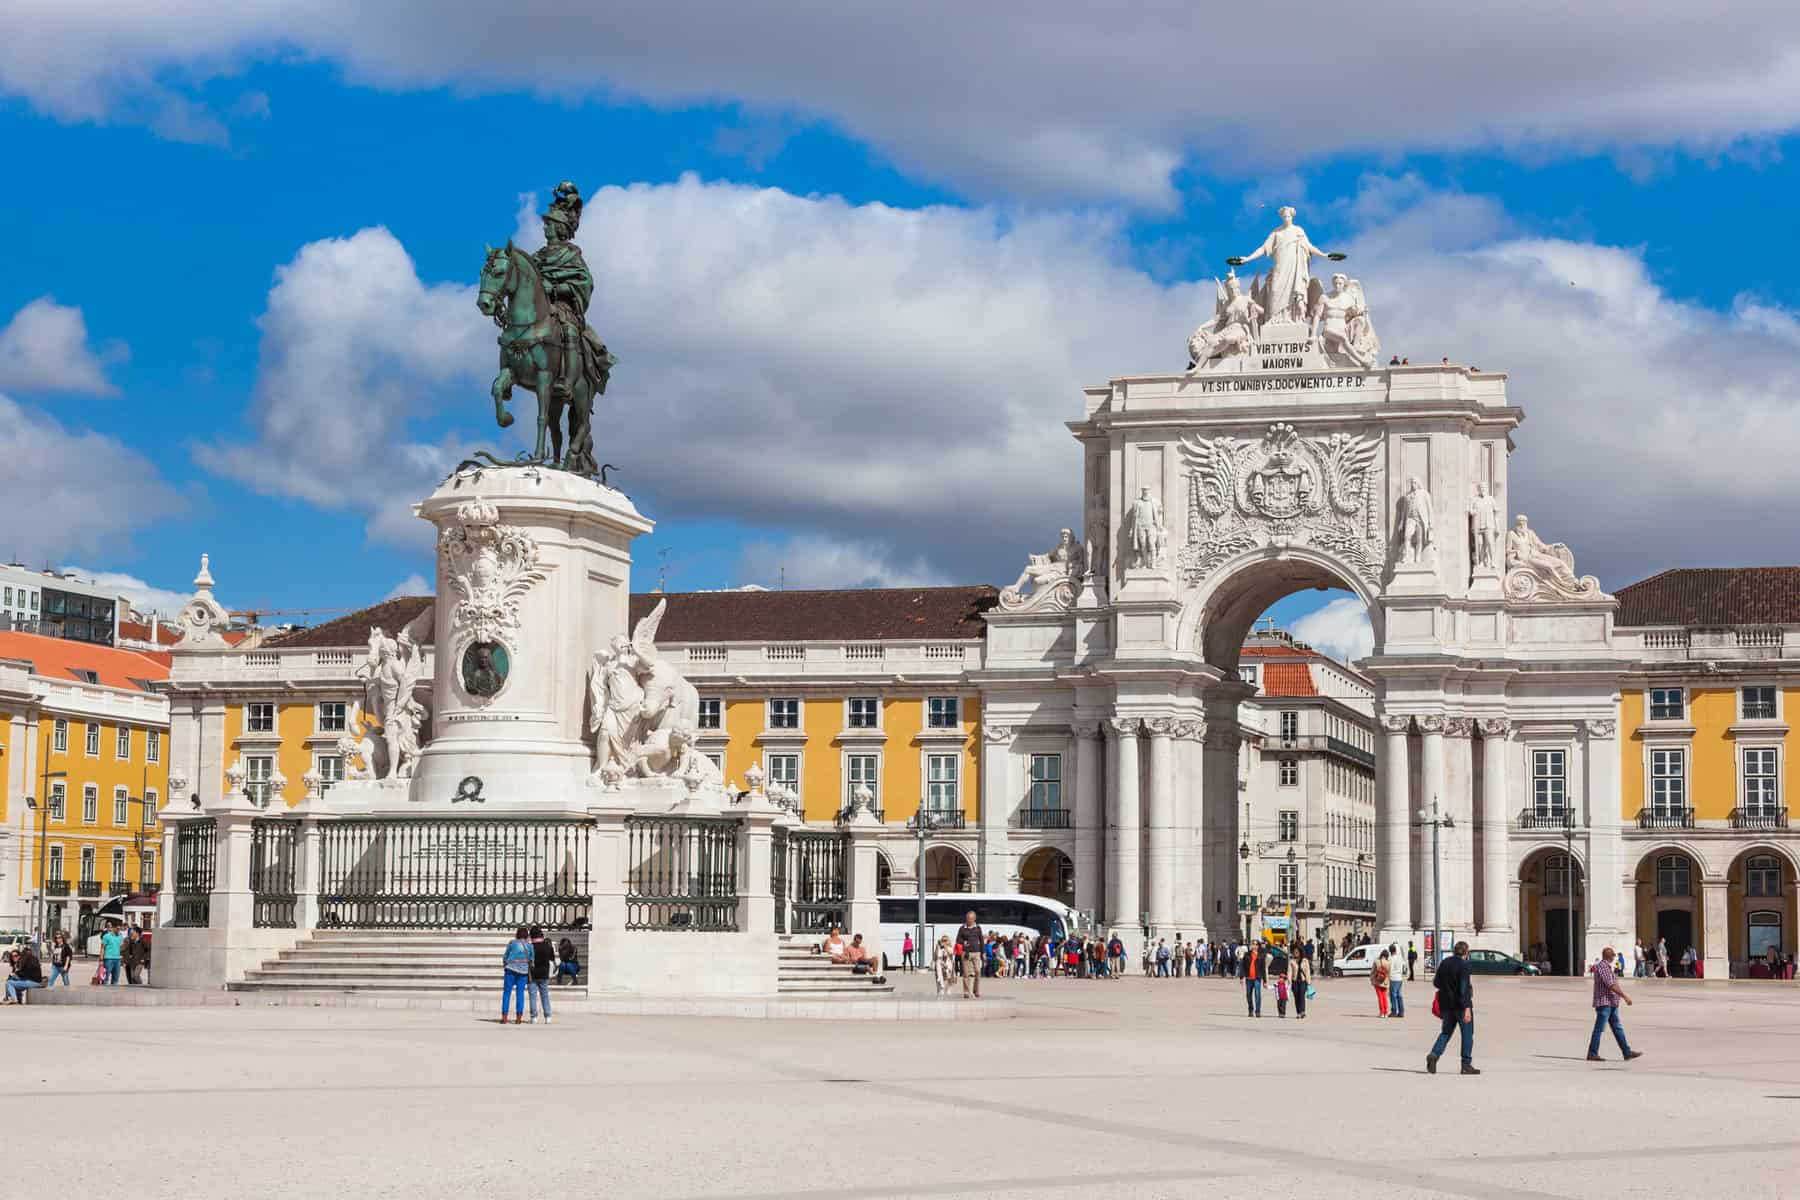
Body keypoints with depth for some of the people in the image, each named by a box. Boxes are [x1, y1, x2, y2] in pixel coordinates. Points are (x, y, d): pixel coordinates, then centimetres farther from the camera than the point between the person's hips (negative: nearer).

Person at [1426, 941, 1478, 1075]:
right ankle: (1466, 1064, 4)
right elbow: (1464, 988, -21)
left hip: (1446, 1004, 6)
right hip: (1460, 1004, -6)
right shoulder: (1463, 965, -14)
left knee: (1446, 1031, 15)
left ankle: (1434, 1054, -7)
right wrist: (1467, 1008, -23)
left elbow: (1436, 983, 12)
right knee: (1467, 1034, 4)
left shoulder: (1444, 963, 6)